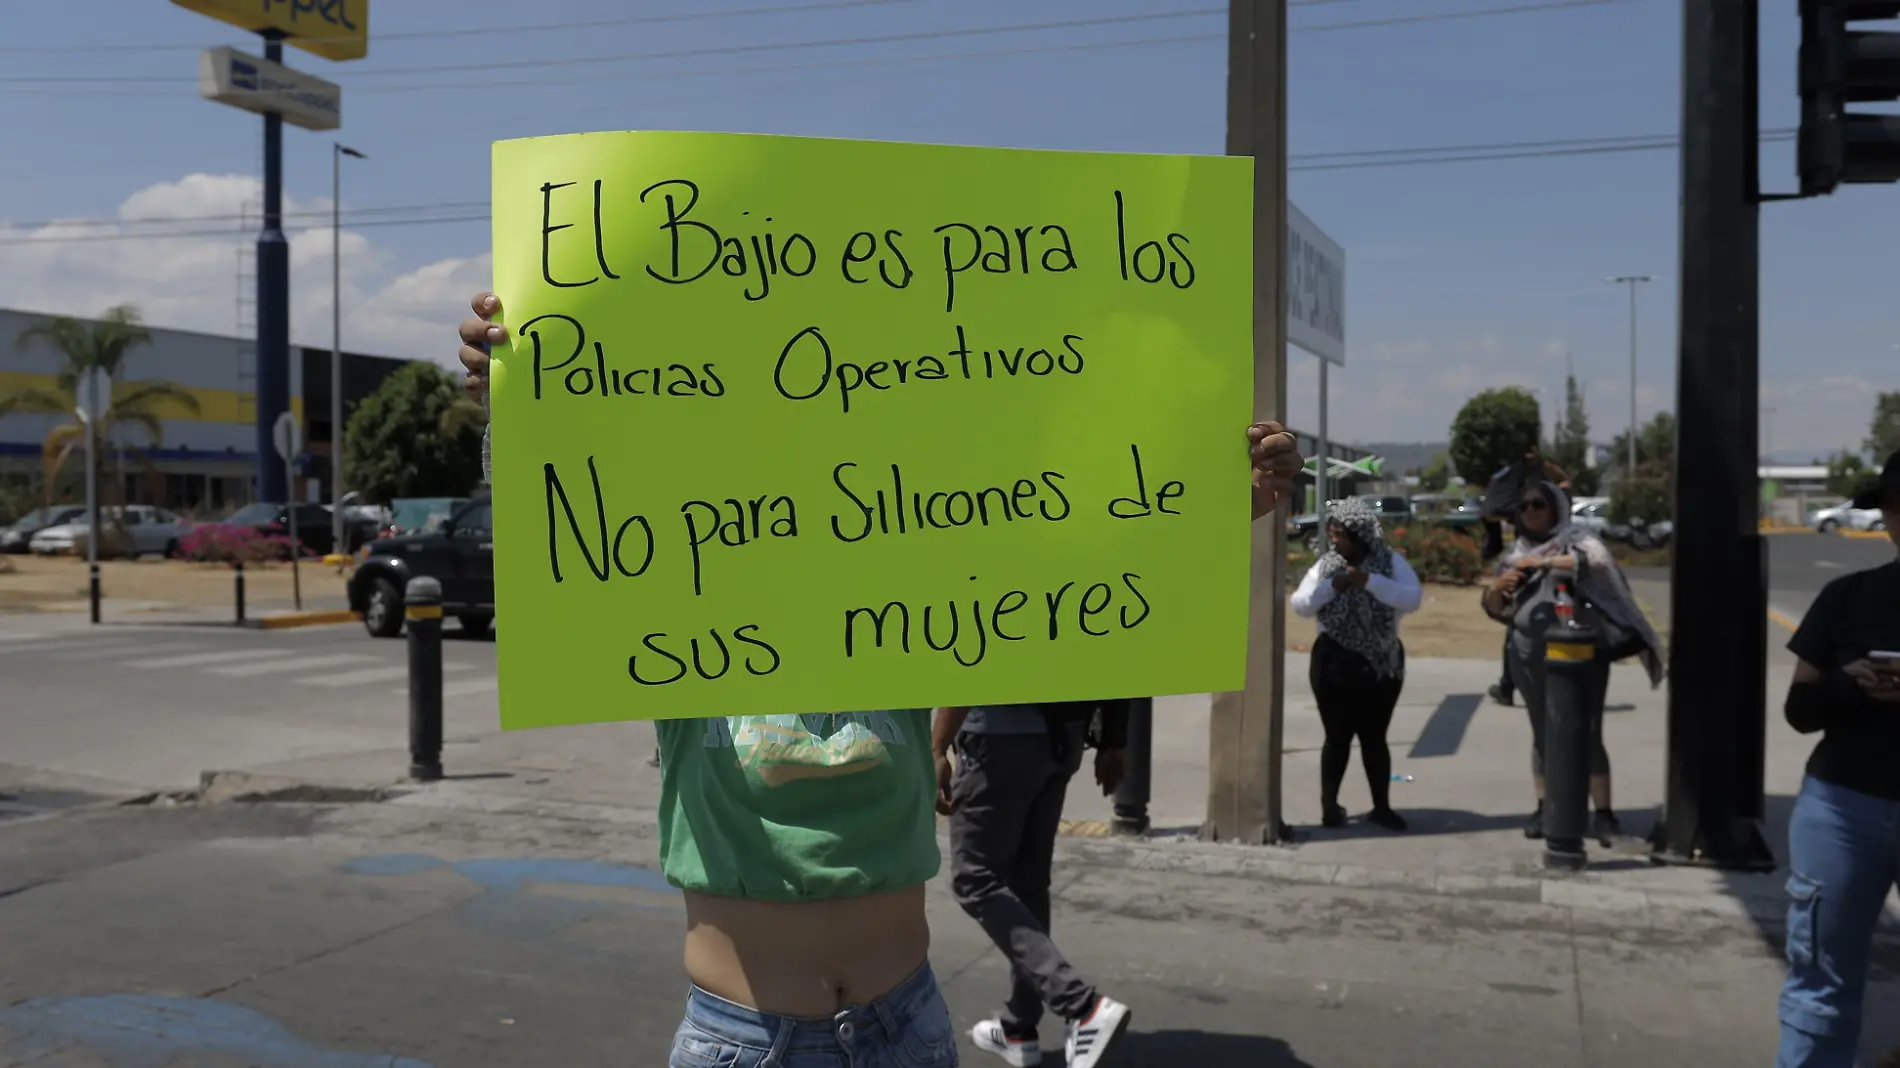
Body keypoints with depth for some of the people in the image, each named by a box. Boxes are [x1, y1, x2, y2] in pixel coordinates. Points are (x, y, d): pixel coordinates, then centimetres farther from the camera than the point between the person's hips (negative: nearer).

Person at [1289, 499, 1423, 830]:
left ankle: (1382, 806, 17)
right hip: (1334, 664, 0)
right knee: (1338, 736, 4)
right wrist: (1332, 585, -18)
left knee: (1374, 737, 8)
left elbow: (1412, 599, -18)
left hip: (1382, 665, 0)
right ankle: (1329, 804, 14)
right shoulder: (1325, 565, 0)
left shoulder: (1391, 563, -4)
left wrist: (1369, 581, -26)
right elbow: (1300, 605, -4)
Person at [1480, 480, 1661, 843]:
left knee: (1589, 734, -5)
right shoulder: (1517, 554, 13)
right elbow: (1497, 609, 13)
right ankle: (1544, 808, 17)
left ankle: (1603, 814, -2)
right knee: (1542, 734, 10)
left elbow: (1599, 560, -21)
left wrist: (1544, 562, -23)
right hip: (1530, 657, 4)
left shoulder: (1576, 539, 1)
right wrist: (1497, 587, -9)